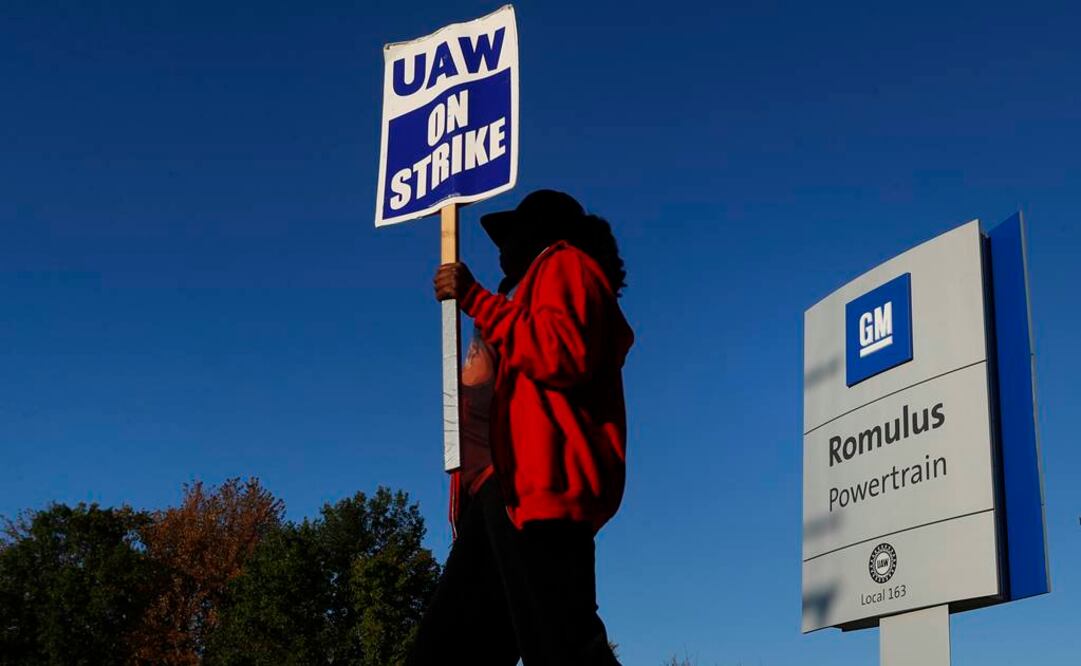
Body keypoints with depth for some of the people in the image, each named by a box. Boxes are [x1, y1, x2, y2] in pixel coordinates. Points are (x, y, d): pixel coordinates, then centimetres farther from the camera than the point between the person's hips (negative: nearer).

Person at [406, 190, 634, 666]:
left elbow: (566, 354, -14)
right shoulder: (542, 281, 34)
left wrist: (476, 300, -8)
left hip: (537, 488, -10)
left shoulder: (565, 265, 8)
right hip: (502, 492, 10)